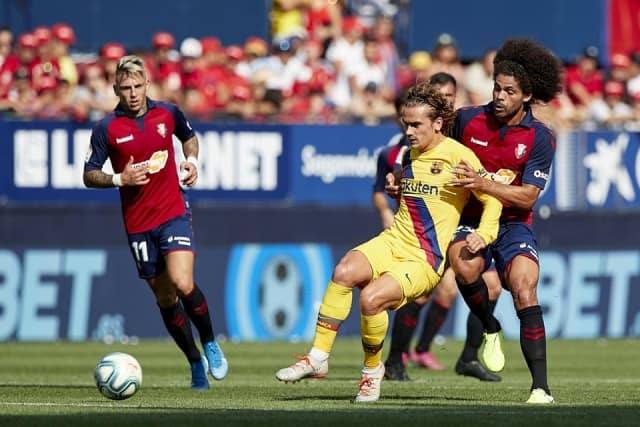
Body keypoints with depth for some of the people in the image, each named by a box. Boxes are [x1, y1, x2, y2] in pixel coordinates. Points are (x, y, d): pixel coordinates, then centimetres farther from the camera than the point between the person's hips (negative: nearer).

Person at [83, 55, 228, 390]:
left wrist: (192, 160, 4)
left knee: (182, 284, -20)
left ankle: (210, 344, 3)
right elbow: (89, 175, -1)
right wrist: (119, 179, -18)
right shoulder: (106, 129, -5)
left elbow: (189, 136, 23)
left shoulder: (167, 114, 1)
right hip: (138, 223, 1)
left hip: (174, 214, -1)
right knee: (165, 299, 6)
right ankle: (195, 363, 22)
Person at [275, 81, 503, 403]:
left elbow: (492, 199, -2)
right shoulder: (409, 154, 16)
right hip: (392, 242, 6)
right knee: (344, 271, -26)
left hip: (424, 259, -6)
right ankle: (318, 358, -21)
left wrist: (483, 235, -14)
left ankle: (372, 368, -2)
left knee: (371, 298, -30)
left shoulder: (458, 155, -6)